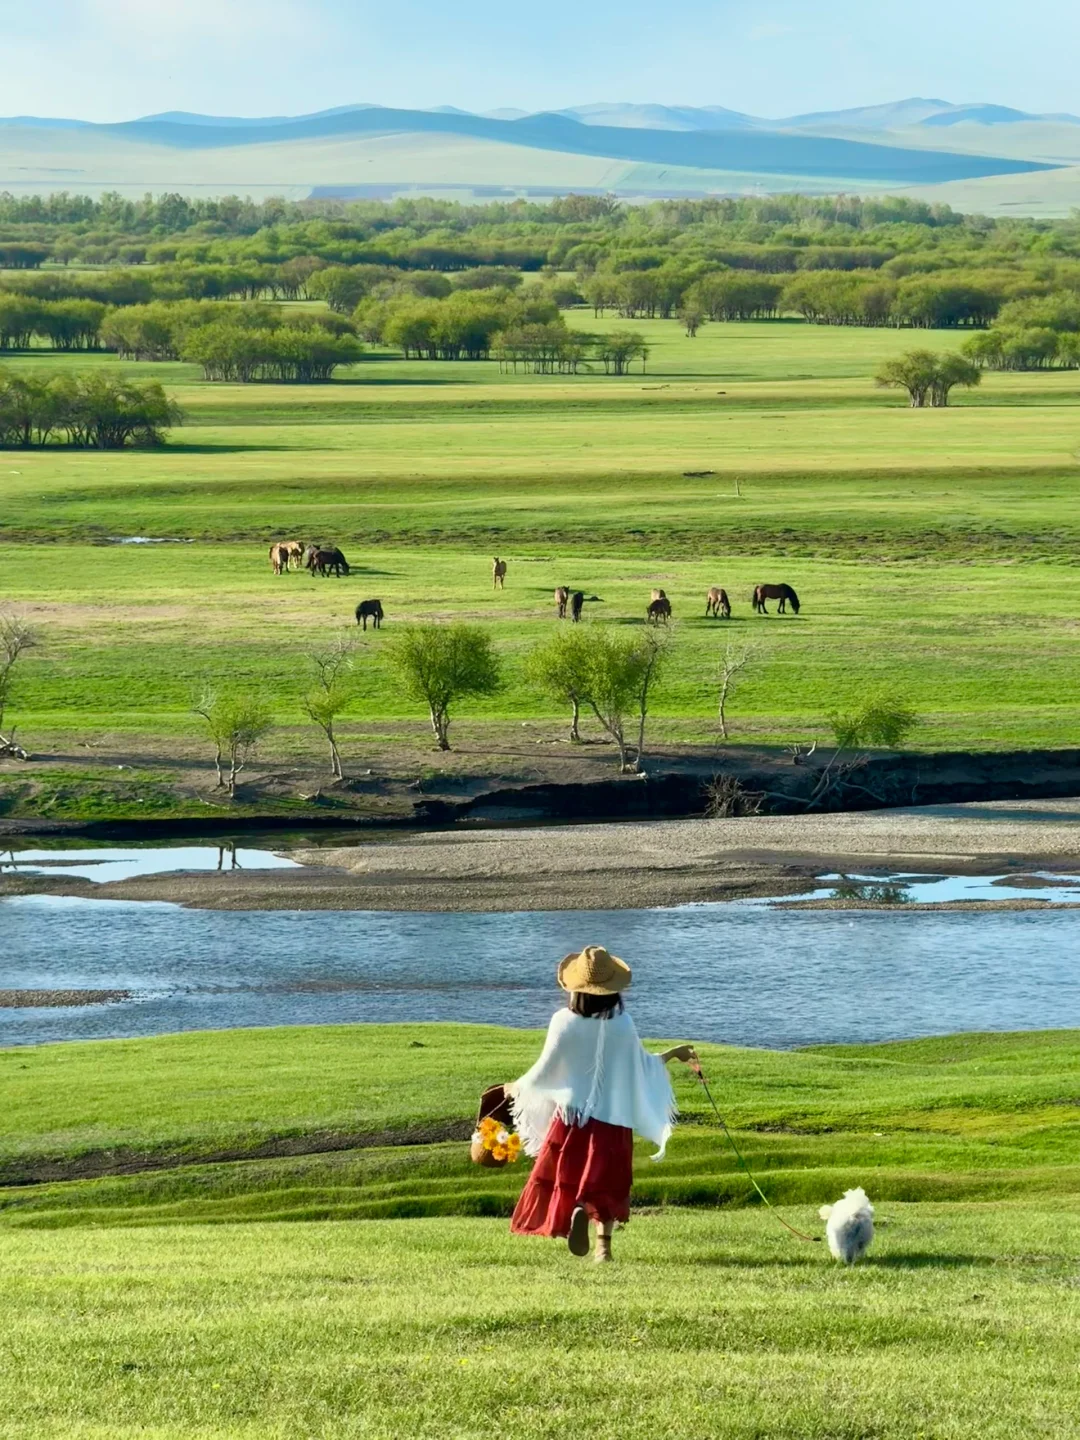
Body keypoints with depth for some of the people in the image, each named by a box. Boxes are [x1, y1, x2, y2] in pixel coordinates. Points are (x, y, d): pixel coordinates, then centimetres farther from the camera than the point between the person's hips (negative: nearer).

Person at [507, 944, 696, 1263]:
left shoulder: (564, 1022, -9)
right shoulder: (623, 1024, -6)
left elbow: (544, 1071, -3)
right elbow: (642, 1066, 6)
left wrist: (517, 1088, 15)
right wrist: (672, 1055, 23)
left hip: (570, 1116, -1)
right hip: (612, 1117, 1)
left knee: (567, 1175, 8)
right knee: (605, 1182, 11)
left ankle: (577, 1211, -23)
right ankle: (604, 1244, -6)